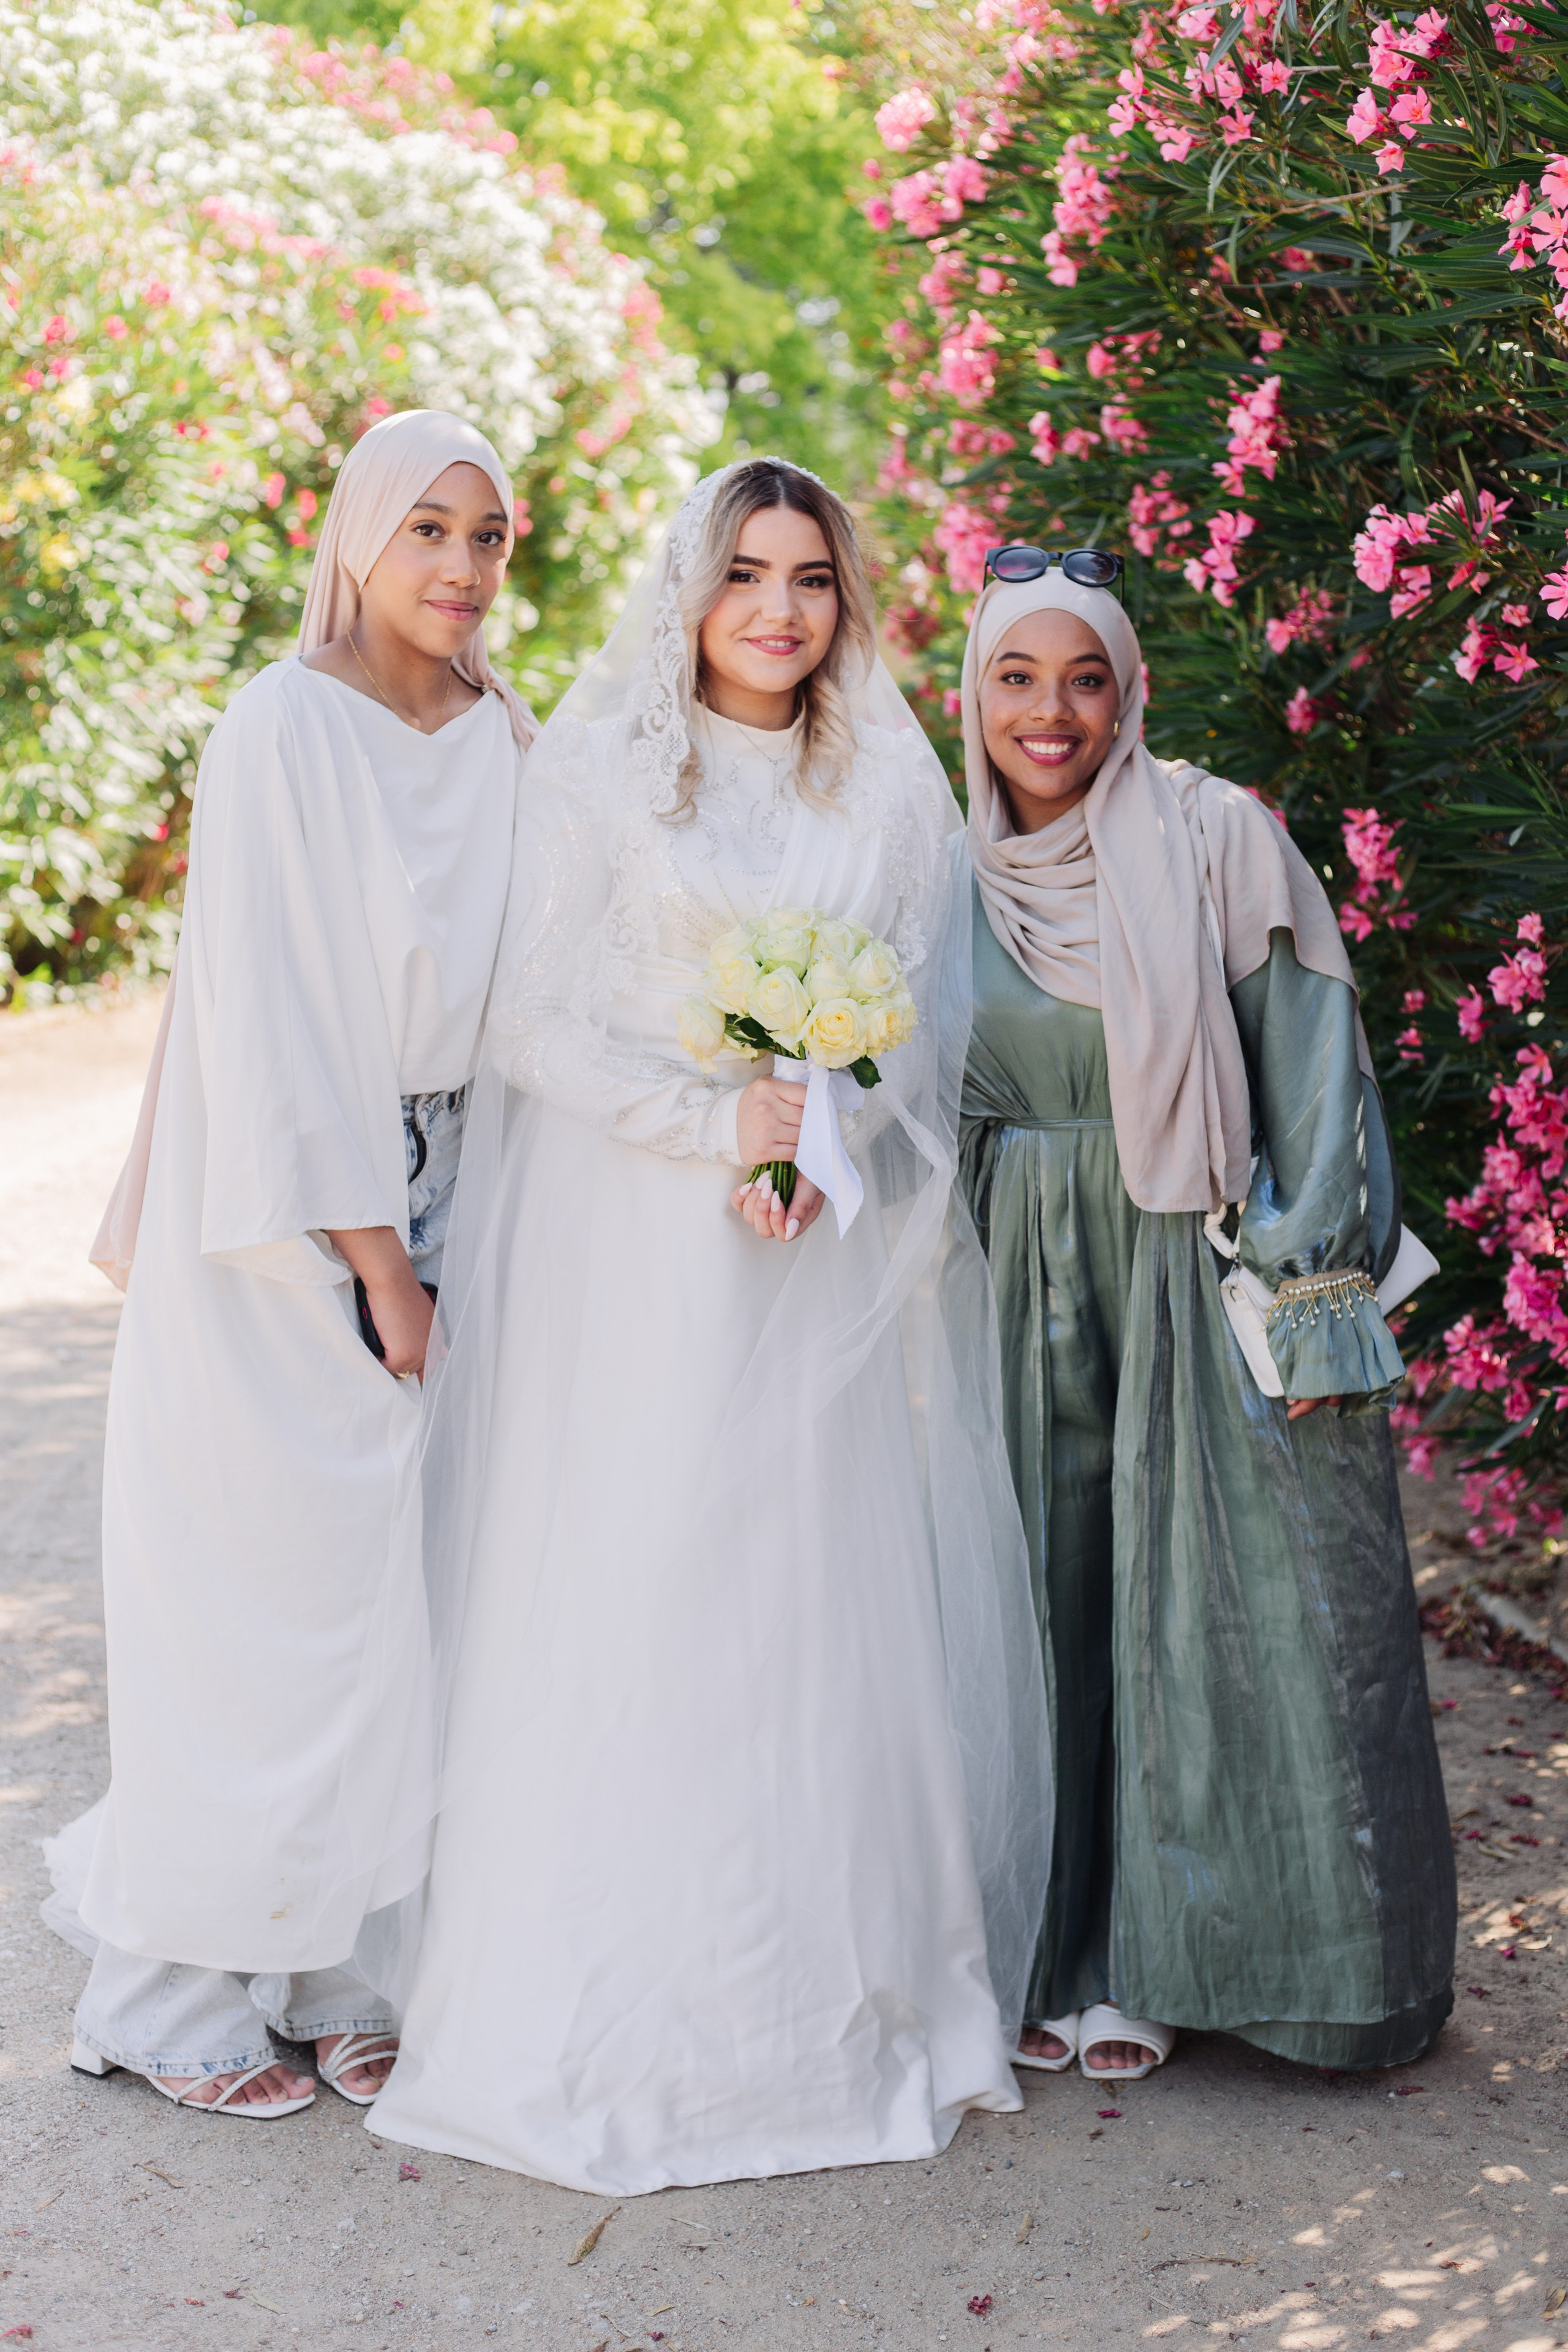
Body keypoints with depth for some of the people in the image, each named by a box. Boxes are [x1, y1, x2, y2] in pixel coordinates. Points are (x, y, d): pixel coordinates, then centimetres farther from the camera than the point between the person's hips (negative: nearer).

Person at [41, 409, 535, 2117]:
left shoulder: (500, 738, 9)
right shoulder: (286, 726, -11)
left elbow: (506, 992, 11)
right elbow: (271, 1015, -14)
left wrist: (427, 1249, 3)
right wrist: (375, 1264, -13)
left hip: (428, 1198, 6)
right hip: (282, 1211, -6)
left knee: (393, 1586, 8)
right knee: (263, 1602, -1)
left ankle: (332, 1972, 21)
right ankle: (173, 1996, 15)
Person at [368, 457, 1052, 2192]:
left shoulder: (894, 783, 11)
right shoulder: (596, 767, 1)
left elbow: (923, 1013, 9)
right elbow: (537, 1019, -4)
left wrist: (821, 1133, -10)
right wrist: (718, 1122, -14)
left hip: (829, 1252, 3)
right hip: (625, 1248, -2)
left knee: (828, 1599, 2)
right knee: (619, 1597, -2)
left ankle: (839, 2003, 14)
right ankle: (608, 2015, 9)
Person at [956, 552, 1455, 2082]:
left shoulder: (1218, 840, -5)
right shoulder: (959, 882, 8)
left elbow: (1310, 1069, -6)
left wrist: (1312, 1293, -11)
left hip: (1208, 1282, -3)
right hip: (1039, 1303, 3)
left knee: (1229, 1606, -1)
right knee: (1055, 1603, 6)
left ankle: (1158, 1959, 13)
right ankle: (1063, 1950, 18)